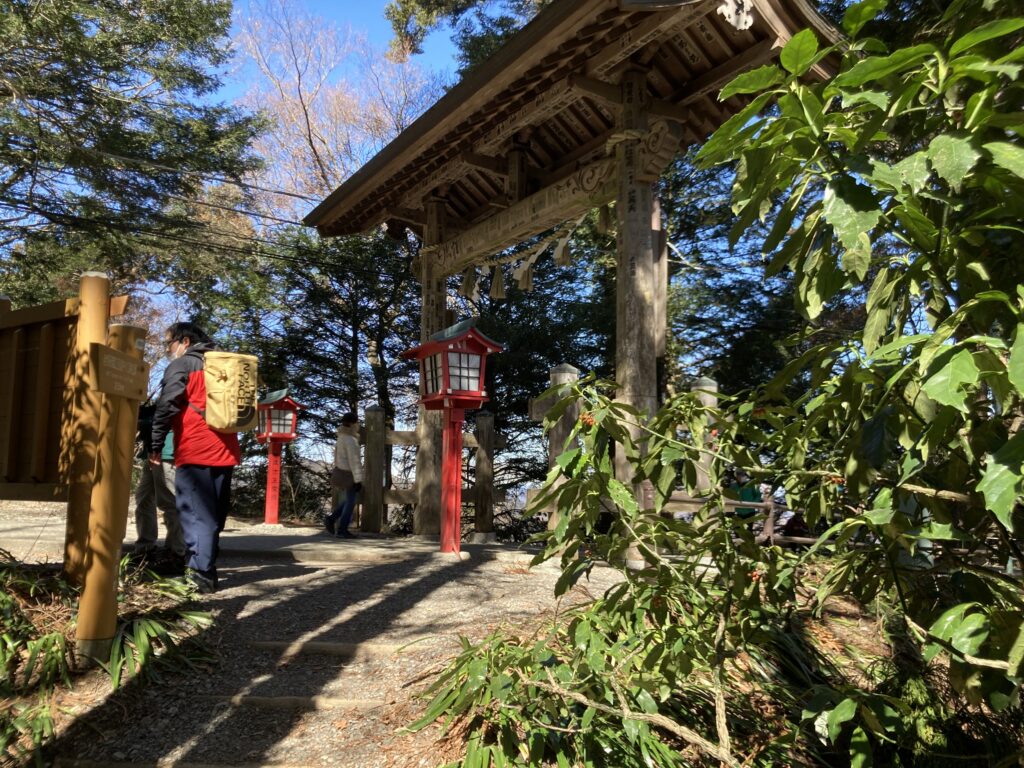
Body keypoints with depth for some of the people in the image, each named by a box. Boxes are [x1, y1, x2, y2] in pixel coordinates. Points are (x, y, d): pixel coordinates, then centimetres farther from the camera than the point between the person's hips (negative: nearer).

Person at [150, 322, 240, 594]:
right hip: (224, 450, 7)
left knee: (196, 514, -7)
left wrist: (155, 445, -5)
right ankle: (207, 569, 17)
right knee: (214, 513, 12)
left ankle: (201, 574, -12)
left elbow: (166, 406, -8)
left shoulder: (181, 365, 1)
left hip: (195, 451, -7)